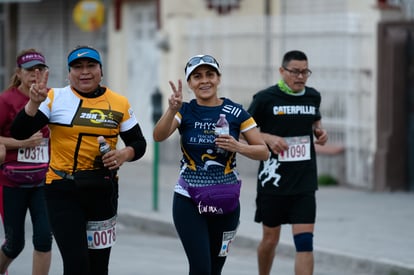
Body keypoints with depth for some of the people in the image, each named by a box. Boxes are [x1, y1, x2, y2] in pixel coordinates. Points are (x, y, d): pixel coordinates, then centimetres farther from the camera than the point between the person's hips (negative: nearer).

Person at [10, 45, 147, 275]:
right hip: (63, 190, -3)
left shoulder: (119, 103, 4)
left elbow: (138, 143, 12)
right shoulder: (55, 98, -3)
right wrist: (34, 103, -24)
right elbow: (19, 133, -9)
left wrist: (125, 154, -10)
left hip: (103, 191, 3)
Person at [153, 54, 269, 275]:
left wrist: (238, 147, -18)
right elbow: (158, 136, -19)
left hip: (225, 202, 1)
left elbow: (263, 152, 1)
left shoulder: (235, 112, -1)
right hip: (188, 201, -1)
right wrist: (172, 109, -36)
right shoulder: (185, 111, -1)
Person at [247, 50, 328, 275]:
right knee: (270, 239, 11)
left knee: (305, 242, -9)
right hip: (273, 181, -2)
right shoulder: (265, 98, -7)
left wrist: (320, 131, 4)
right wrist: (268, 138, -17)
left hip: (304, 184, 2)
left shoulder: (313, 96, 6)